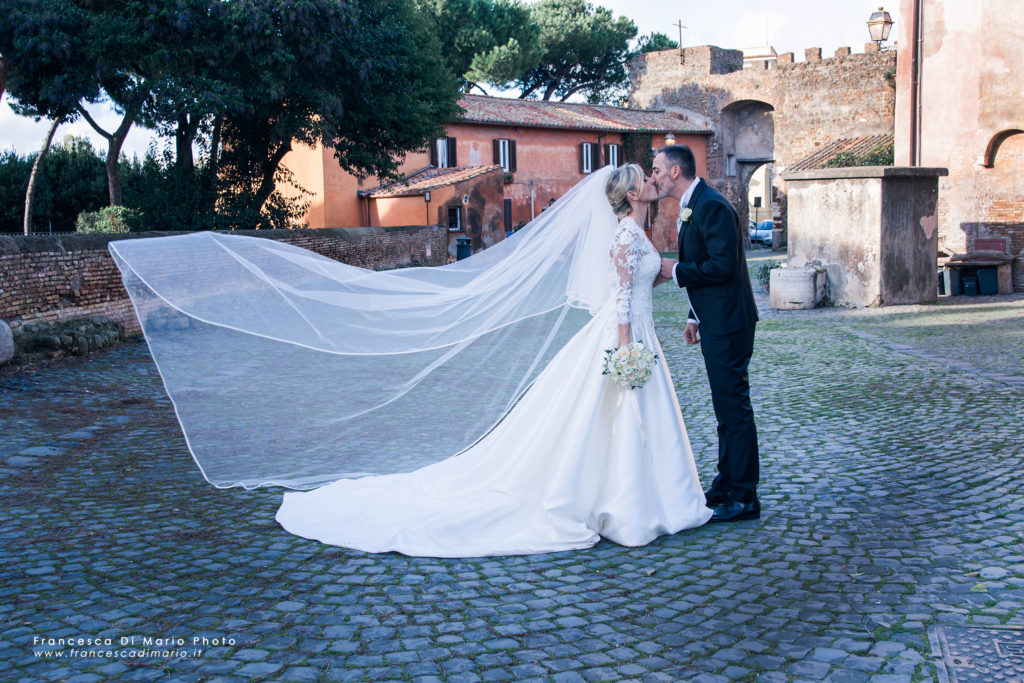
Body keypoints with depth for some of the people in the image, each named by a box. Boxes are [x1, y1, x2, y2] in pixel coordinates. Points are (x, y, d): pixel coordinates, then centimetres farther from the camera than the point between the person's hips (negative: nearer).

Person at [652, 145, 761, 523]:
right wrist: (695, 317, 18)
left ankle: (744, 499, 2)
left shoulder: (712, 206, -18)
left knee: (734, 407, -5)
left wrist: (676, 271, -14)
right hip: (715, 324, 11)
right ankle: (727, 486, 28)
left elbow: (723, 266, -25)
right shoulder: (692, 207, 15)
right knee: (726, 407, 17)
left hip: (727, 324, -11)